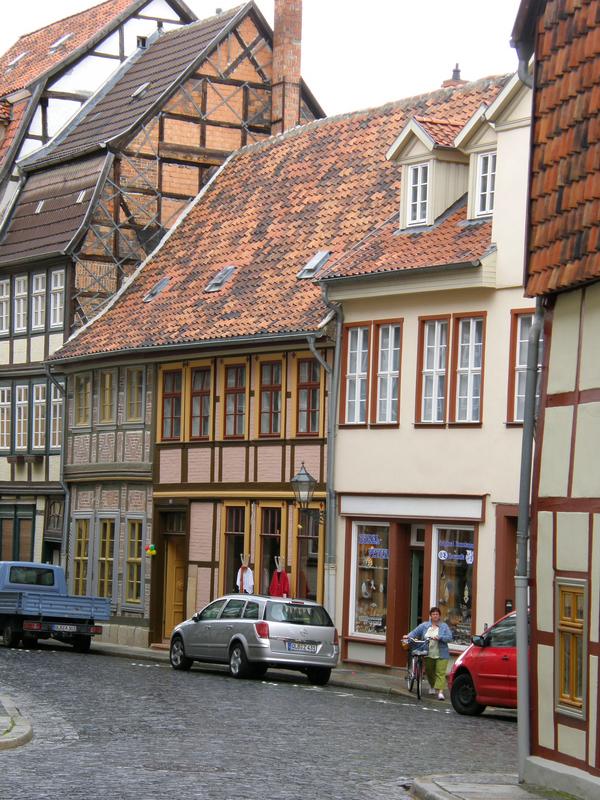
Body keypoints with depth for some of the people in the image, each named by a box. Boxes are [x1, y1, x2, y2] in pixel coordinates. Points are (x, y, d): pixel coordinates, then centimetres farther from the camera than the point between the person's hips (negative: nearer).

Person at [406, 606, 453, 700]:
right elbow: (415, 632, 2)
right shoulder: (424, 626, 8)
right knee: (429, 672, 15)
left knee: (440, 673, -11)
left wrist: (439, 638, -21)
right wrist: (408, 636, -16)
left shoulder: (444, 626, 3)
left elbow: (449, 637, -6)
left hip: (441, 655, -3)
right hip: (428, 654, 3)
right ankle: (432, 686, 41)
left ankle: (440, 691, -17)